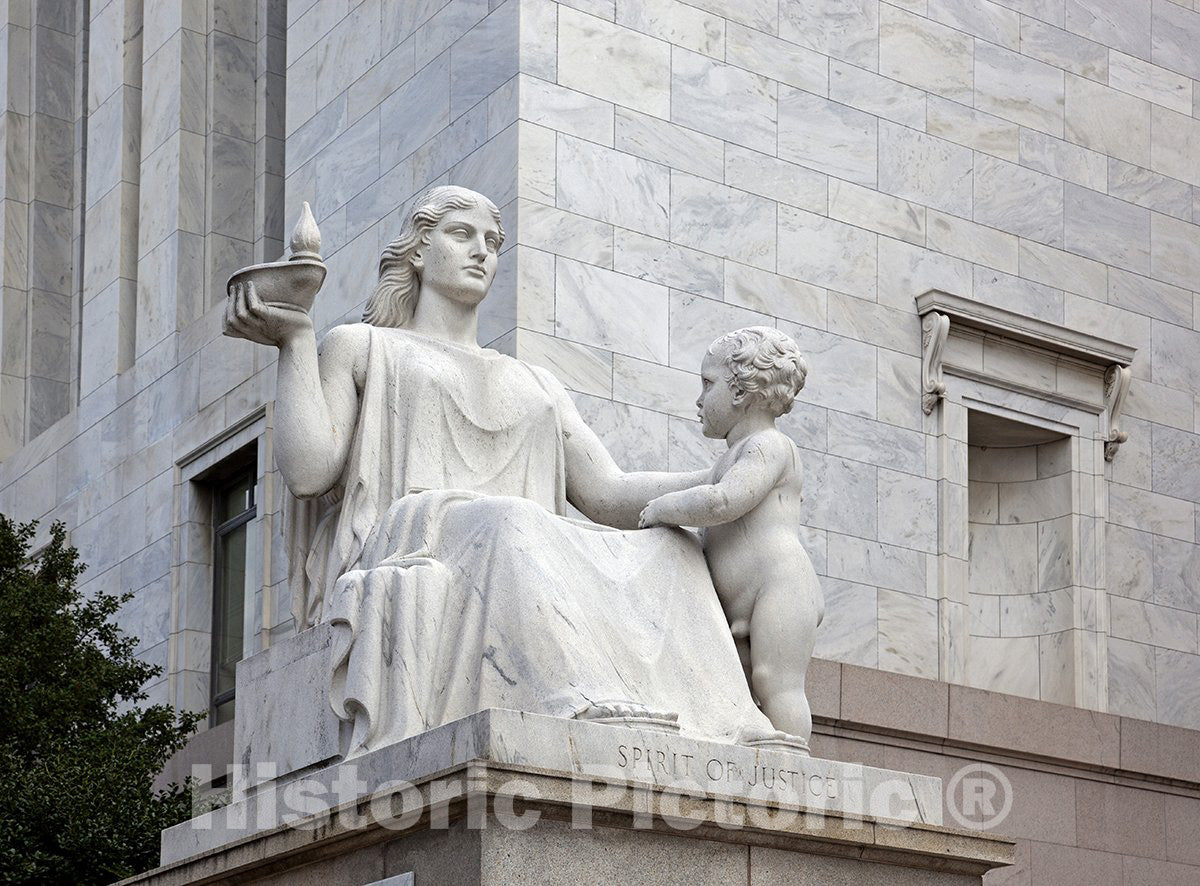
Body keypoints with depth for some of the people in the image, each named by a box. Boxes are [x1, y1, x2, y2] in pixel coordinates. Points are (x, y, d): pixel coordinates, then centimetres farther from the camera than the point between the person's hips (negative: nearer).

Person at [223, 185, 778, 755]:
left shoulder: (535, 386, 32)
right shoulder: (359, 348, 21)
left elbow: (609, 496, 15)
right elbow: (307, 472, 4)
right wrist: (294, 340, -2)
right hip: (399, 561, -5)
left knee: (669, 552, -22)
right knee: (507, 526, -39)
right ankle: (604, 720, -62)